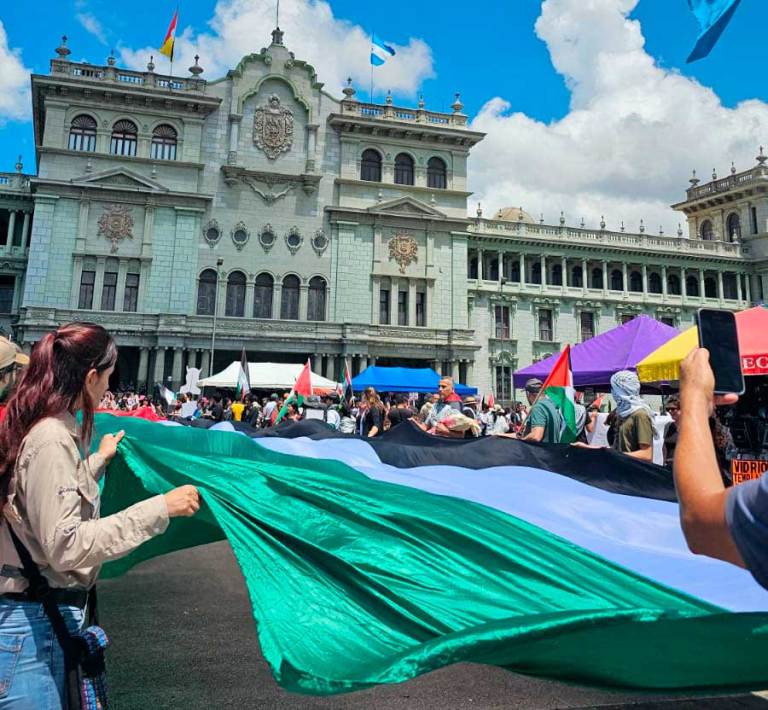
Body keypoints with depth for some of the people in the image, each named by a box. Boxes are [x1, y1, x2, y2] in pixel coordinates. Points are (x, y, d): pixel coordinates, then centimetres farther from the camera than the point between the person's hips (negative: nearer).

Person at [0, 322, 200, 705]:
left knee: (58, 699, 21)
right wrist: (159, 509, -28)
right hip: (33, 624, -10)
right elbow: (65, 545, -28)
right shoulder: (51, 440, -23)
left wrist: (98, 460, 31)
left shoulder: (39, 427, 6)